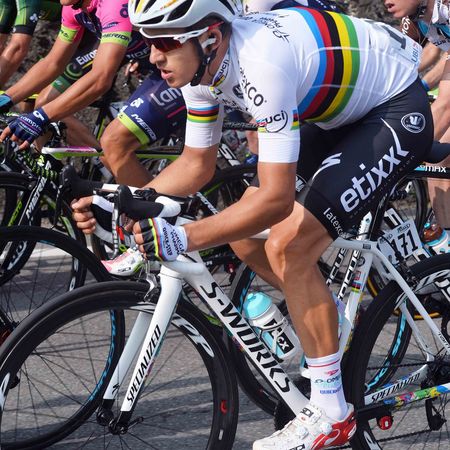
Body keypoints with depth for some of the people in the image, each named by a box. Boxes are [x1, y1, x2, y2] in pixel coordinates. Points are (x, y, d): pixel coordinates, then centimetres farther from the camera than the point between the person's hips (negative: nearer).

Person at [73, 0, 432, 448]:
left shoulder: (261, 65, -36)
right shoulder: (201, 62, -9)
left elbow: (277, 199, -36)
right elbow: (196, 164, 2)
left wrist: (182, 238, -41)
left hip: (398, 111, -9)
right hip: (342, 109, 9)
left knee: (287, 246, -18)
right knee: (243, 232, 1)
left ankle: (331, 413, -7)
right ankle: (325, 315, 25)